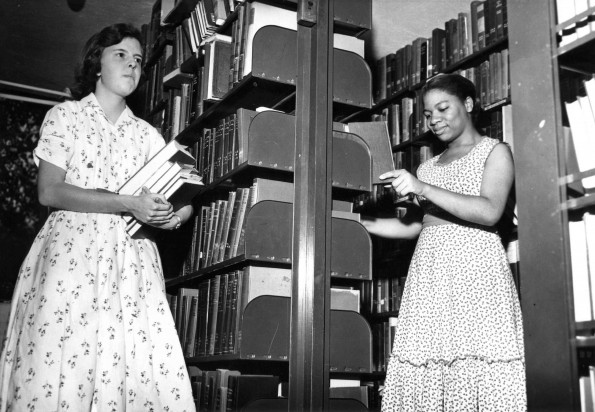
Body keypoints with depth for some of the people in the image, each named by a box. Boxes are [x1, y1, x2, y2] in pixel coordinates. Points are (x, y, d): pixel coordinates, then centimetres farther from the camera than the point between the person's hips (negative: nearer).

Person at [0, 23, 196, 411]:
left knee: (144, 372, -12)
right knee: (57, 369, -14)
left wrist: (180, 212, -13)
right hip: (71, 252, -2)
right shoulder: (65, 116, 10)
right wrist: (128, 204, -12)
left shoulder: (147, 133, 18)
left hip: (132, 261, 3)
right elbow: (50, 192, -4)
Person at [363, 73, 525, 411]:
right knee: (423, 375, -4)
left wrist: (424, 189, -15)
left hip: (476, 270, -5)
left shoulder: (494, 151, 9)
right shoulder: (428, 167, 25)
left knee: (481, 374, -12)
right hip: (429, 274, 5)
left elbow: (490, 212, -9)